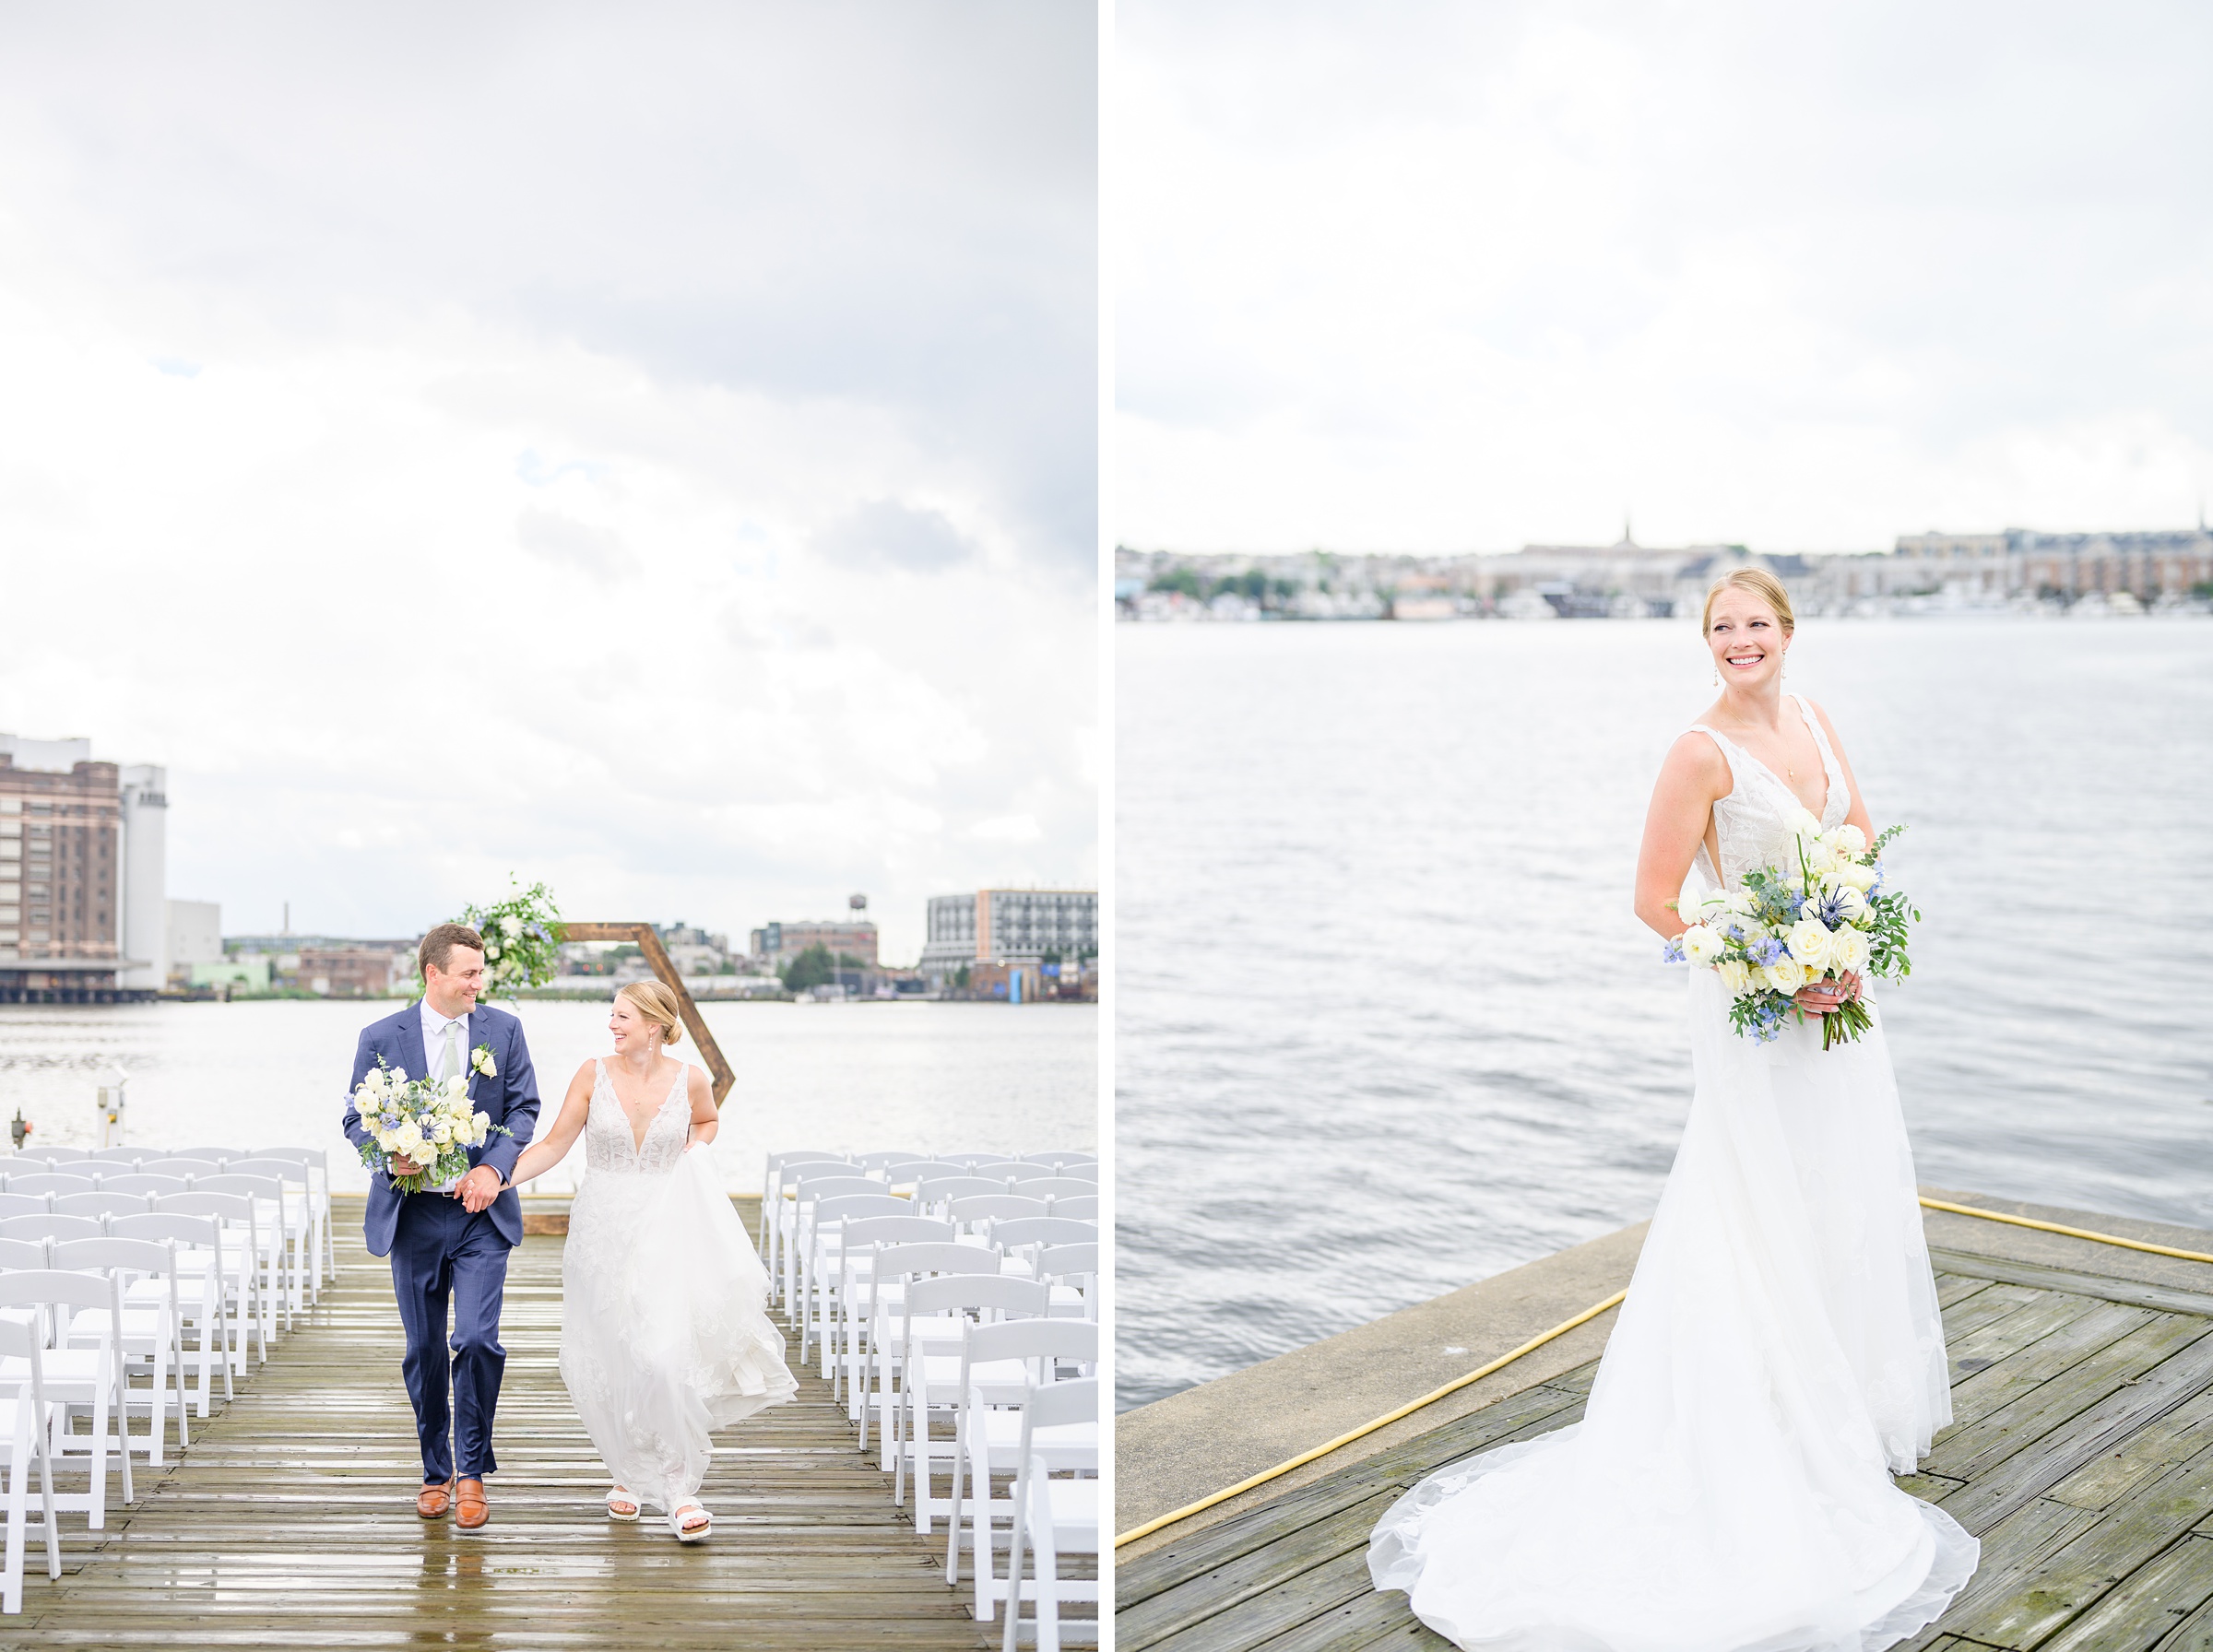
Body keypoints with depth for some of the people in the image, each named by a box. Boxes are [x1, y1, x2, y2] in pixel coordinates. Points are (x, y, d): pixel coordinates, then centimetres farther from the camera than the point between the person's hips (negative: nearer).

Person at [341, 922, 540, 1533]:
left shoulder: (503, 1030, 1)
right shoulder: (381, 1037, -1)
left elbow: (524, 1108, 2)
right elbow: (356, 1118, 3)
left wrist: (493, 1168, -14)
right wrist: (392, 1156, -17)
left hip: (482, 1213, 0)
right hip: (413, 1214, 1)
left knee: (478, 1341, -11)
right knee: (424, 1351, 9)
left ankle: (472, 1472, 6)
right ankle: (436, 1473, 26)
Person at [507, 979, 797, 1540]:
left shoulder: (689, 1079, -3)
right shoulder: (594, 1074, -3)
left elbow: (707, 1121, 19)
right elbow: (554, 1144, -1)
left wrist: (692, 1151, 0)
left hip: (665, 1229, -1)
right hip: (603, 1230, 1)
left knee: (665, 1356, -13)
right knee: (610, 1362, 7)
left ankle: (678, 1487, -2)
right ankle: (631, 1474, 28)